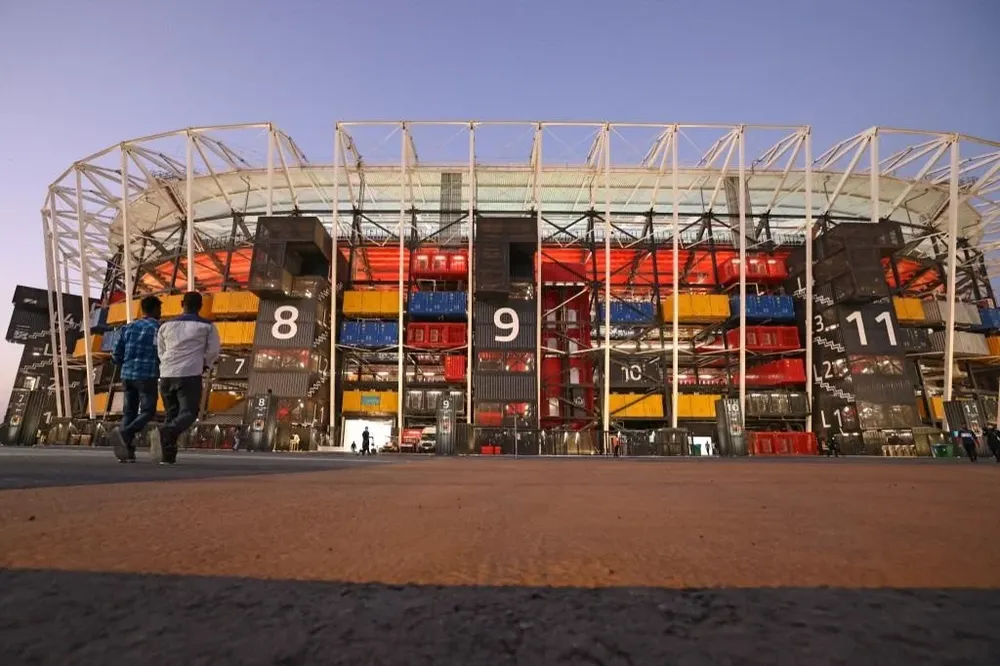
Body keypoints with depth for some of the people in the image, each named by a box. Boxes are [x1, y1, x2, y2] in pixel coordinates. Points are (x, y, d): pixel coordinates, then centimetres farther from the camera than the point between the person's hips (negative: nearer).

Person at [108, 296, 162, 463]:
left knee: (129, 412, 11)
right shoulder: (159, 328, -1)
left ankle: (127, 451, 3)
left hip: (127, 375, 5)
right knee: (147, 412, 2)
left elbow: (116, 356, 11)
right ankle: (124, 434, -23)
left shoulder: (128, 327, 13)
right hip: (147, 376, -5)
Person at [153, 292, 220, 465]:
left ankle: (168, 455, 7)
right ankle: (164, 432, -33)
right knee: (188, 413, -4)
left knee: (172, 414, 14)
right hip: (190, 375, -4)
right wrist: (205, 365, 22)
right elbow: (213, 351, 3)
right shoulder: (207, 326, 3)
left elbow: (161, 352, 19)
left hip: (166, 375, 4)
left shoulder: (166, 325, 13)